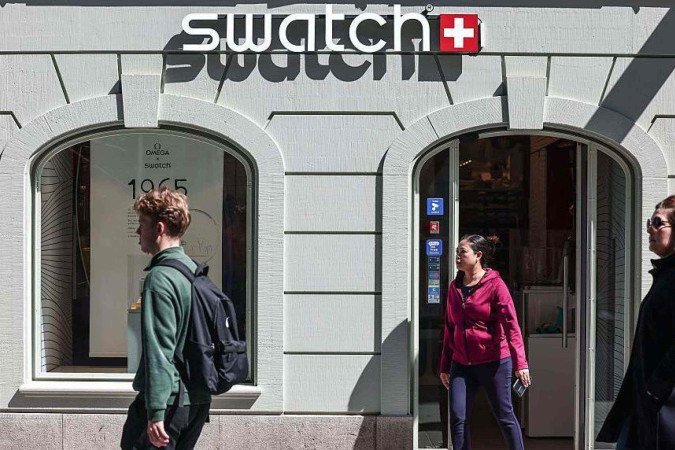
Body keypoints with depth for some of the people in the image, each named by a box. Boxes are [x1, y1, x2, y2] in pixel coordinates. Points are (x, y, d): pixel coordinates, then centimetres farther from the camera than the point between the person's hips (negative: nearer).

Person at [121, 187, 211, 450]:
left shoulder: (160, 278, -17)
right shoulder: (194, 269, 10)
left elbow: (159, 351, -22)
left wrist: (155, 413, -22)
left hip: (169, 399, -9)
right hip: (198, 398, 9)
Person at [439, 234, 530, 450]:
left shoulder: (494, 284, -8)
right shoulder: (455, 287, 10)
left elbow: (511, 324, -13)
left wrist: (520, 363, -20)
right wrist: (445, 366, 17)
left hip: (493, 362, -5)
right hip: (462, 364, 5)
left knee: (504, 416, 5)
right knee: (457, 417, -2)